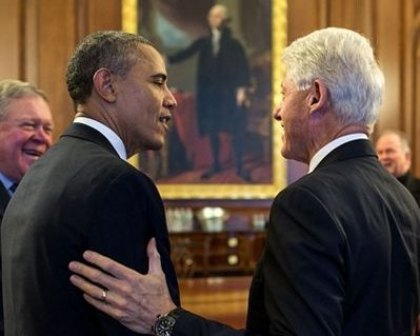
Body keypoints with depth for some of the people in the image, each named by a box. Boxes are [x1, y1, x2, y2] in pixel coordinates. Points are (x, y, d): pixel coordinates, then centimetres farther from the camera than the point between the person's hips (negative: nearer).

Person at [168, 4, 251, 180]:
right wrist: (168, 59, -14)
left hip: (229, 91, -3)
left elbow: (243, 67, -4)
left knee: (236, 129, -4)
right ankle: (215, 163, 21)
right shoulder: (203, 42, 5)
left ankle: (240, 166, 5)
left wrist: (242, 88, -12)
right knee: (212, 128, 8)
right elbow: (186, 53, 0)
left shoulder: (233, 44, -3)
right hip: (210, 91, 3)